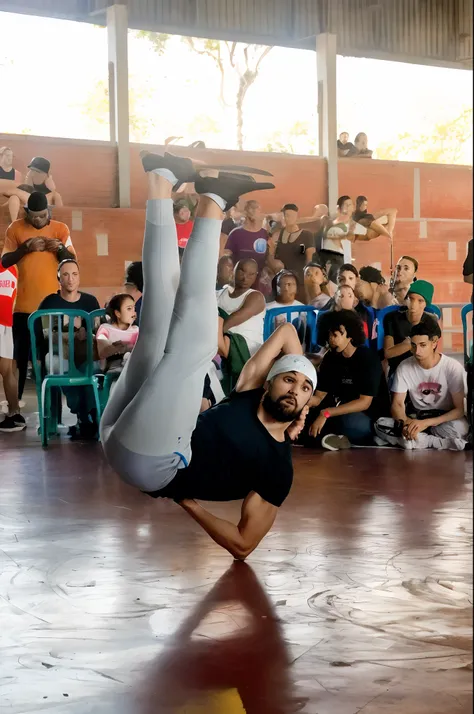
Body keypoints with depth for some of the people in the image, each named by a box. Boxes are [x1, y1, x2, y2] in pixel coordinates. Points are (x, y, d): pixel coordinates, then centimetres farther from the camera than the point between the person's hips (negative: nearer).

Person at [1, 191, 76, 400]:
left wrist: (60, 249, -16)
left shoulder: (61, 229, 2)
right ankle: (17, 399, 14)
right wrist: (26, 247, -15)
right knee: (21, 353, 6)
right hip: (24, 304, 0)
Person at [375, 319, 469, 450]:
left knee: (459, 428, -39)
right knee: (380, 425, -25)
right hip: (416, 418, 4)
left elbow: (460, 409, -16)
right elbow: (397, 405, -3)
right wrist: (405, 422, -28)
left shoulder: (453, 367, -14)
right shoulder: (404, 367, -5)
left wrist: (426, 423, -29)